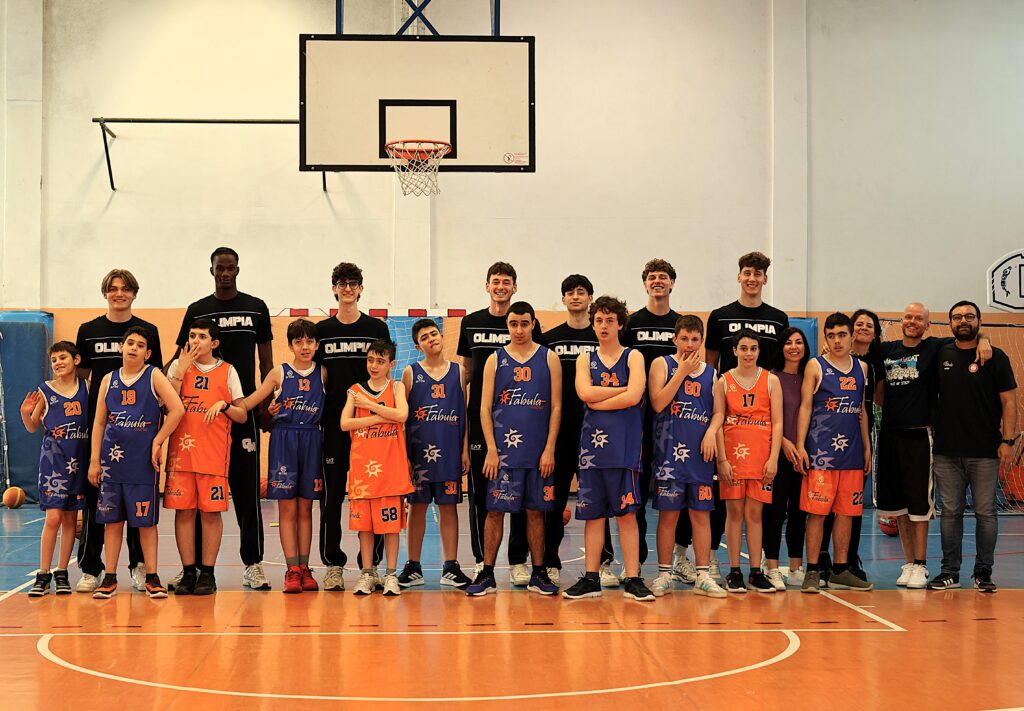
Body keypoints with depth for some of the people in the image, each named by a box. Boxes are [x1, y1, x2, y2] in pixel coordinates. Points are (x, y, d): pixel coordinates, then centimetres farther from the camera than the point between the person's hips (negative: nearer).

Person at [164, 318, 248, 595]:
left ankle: (207, 572, 7)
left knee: (211, 511, -1)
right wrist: (181, 370, -8)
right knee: (183, 509, 1)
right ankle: (188, 571, 9)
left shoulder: (227, 371, 7)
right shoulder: (178, 366, 9)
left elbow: (242, 416, 8)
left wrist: (224, 404, -11)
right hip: (181, 448, 1)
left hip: (214, 451, -1)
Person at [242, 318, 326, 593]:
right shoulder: (280, 373, 2)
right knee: (287, 508, -1)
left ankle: (304, 568, 12)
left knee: (305, 508, 7)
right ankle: (292, 570, 2)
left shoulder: (322, 373, 6)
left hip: (312, 441, 1)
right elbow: (250, 401, 2)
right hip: (283, 439, -1)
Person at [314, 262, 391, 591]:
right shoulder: (323, 329, 8)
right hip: (333, 422, 1)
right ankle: (333, 565, 10)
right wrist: (316, 414, 1)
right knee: (332, 494, 3)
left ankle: (370, 564, 9)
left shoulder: (377, 328, 6)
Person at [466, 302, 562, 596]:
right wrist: (491, 450, -7)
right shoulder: (495, 360, 5)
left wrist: (549, 449, -4)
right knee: (495, 510, 0)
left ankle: (538, 575, 15)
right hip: (503, 450, 0)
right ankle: (487, 574, 7)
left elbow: (556, 407, 4)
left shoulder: (549, 359, 5)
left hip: (539, 452, 1)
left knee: (536, 511, 7)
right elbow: (485, 408, 2)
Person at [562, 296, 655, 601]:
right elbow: (585, 392, -5)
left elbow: (634, 397, -11)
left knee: (626, 512, -3)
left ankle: (632, 579, 1)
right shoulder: (585, 359, 13)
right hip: (592, 441, 3)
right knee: (592, 513, 5)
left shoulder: (633, 356, 5)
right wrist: (624, 390, -6)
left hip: (624, 443, -3)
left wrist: (598, 402, -5)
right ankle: (591, 579, 11)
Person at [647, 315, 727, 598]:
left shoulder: (711, 373, 14)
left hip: (700, 452, 3)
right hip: (669, 450, -3)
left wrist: (711, 432, -7)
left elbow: (719, 410, 12)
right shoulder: (662, 364, 3)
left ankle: (703, 576, 10)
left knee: (701, 513, 4)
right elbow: (658, 403, -10)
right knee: (668, 513, 1)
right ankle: (664, 575, 10)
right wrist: (682, 371, -9)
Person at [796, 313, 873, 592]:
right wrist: (800, 445, -9)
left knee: (847, 512, 7)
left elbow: (861, 409, 18)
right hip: (820, 451, -4)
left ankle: (840, 571, 15)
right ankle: (812, 571, 1)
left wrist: (867, 447, 15)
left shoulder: (861, 368, 13)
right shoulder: (815, 366, 1)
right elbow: (805, 407, -2)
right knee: (817, 511, -5)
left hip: (851, 450, 4)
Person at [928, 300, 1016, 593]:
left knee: (985, 512, 2)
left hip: (985, 452, -2)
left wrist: (1008, 441, -9)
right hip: (946, 451, 2)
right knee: (950, 512, 6)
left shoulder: (995, 357, 1)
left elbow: (1009, 401, -1)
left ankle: (983, 572, 11)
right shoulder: (940, 355, 8)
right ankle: (950, 572, 14)